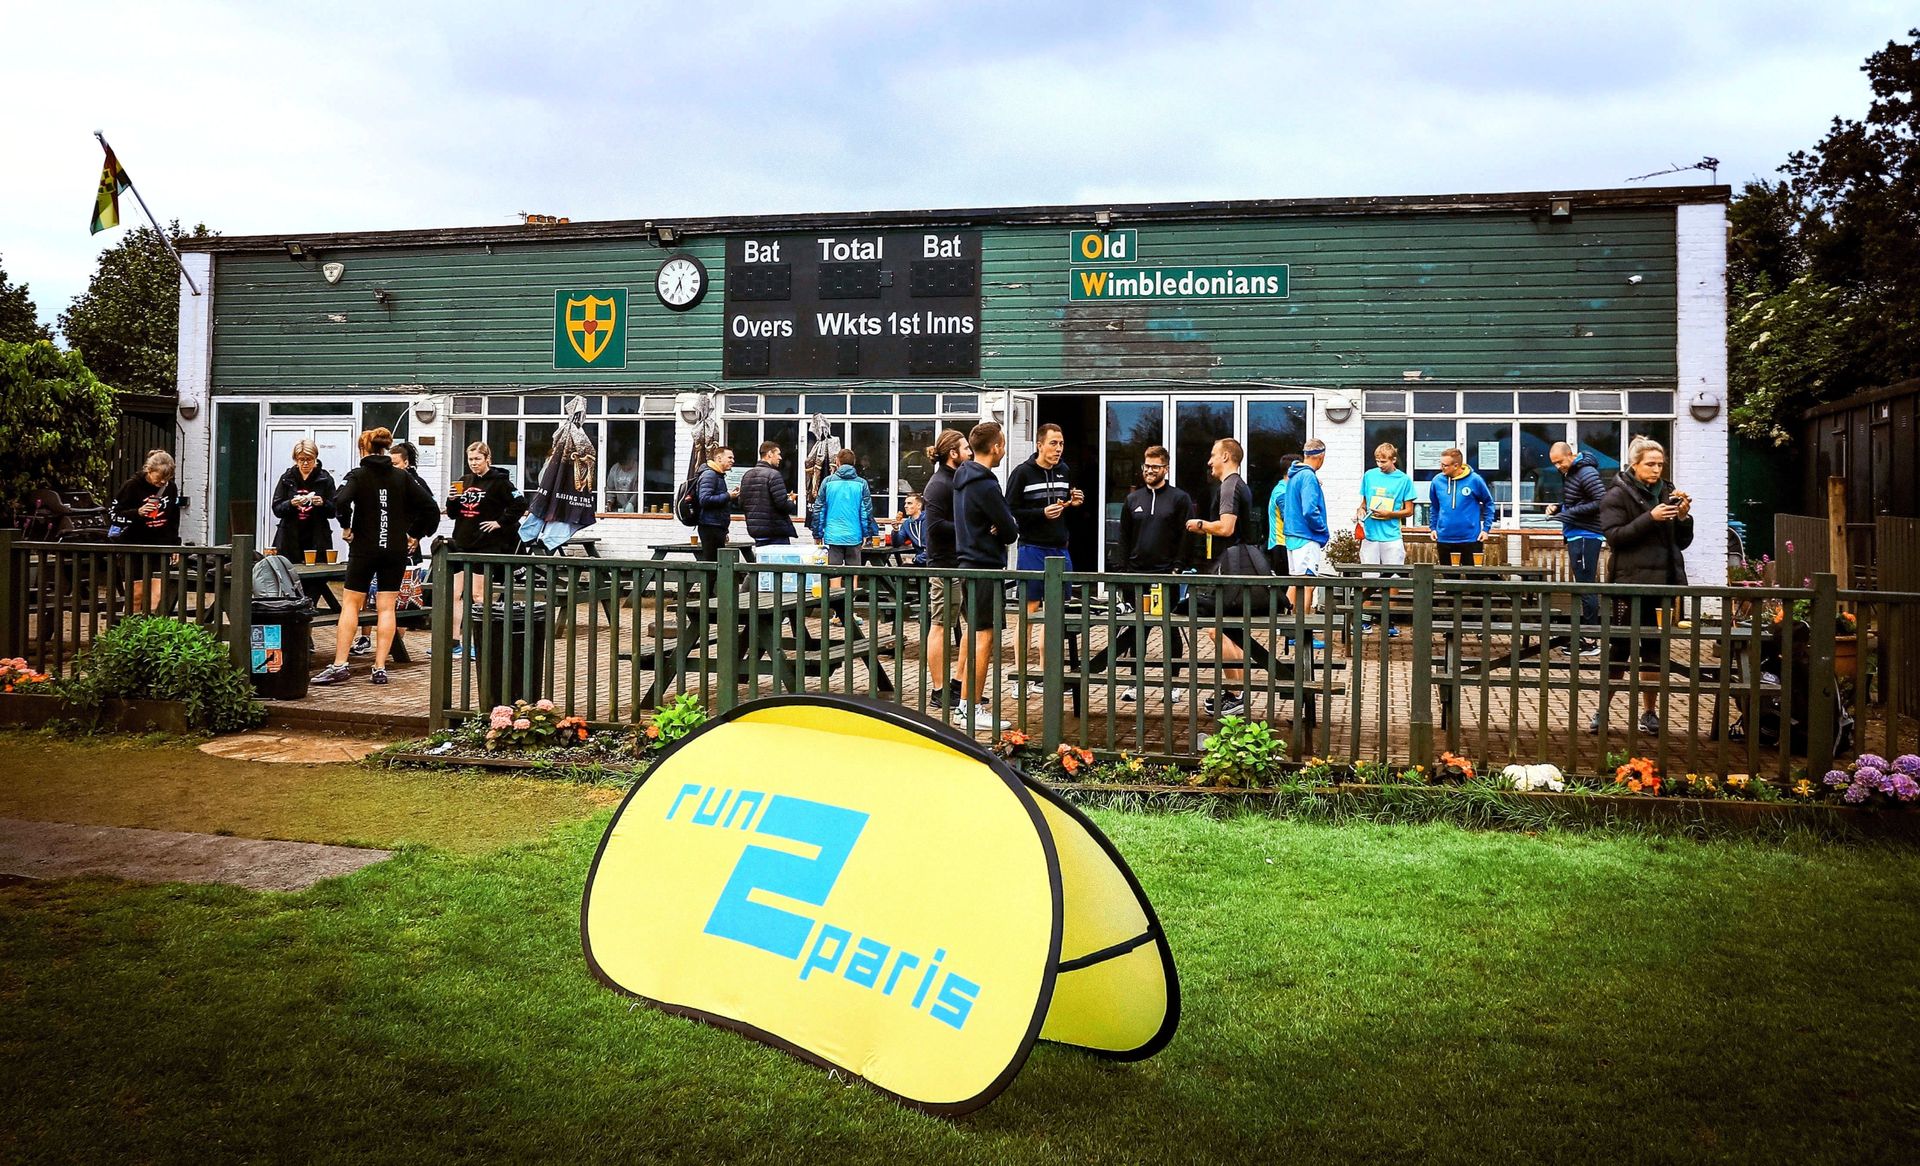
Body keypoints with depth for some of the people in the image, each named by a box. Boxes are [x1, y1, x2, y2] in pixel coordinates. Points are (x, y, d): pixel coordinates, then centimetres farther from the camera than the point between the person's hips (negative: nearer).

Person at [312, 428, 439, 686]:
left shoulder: (358, 475, -3)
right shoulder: (403, 477, 4)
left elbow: (341, 500, -22)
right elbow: (430, 507, -1)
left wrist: (345, 527, -7)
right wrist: (415, 535, 8)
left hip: (364, 548, -2)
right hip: (396, 550, 2)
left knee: (351, 604, 6)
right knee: (386, 608, 4)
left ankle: (340, 664, 2)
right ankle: (380, 668, 2)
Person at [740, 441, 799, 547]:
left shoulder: (746, 475, 11)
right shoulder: (773, 474, -13)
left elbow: (742, 504, 11)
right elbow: (783, 504, -19)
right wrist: (792, 502, 1)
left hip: (755, 530, 8)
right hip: (776, 533, -8)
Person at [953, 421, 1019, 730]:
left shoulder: (963, 477, 12)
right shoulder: (985, 485, -19)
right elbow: (1011, 531, -16)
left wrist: (999, 530, -5)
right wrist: (1003, 533, 4)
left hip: (968, 564, 10)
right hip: (986, 568, -10)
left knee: (976, 635, 16)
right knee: (985, 637, -6)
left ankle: (968, 702, 22)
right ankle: (973, 709, -3)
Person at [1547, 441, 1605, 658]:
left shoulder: (1586, 473, -13)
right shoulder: (1569, 473, 16)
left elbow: (1602, 502, -19)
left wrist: (1571, 512, -17)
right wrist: (1558, 509, 7)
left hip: (1585, 536, -10)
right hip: (1576, 536, 10)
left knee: (1586, 588, -8)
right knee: (1584, 587, 13)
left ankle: (1591, 642, -5)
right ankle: (1587, 635, 19)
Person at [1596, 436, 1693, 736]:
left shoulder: (1667, 493, 14)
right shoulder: (1618, 495, -1)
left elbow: (1682, 542, 15)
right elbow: (1614, 536, -13)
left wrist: (1683, 517, -3)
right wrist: (1650, 518, -20)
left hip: (1663, 583, 5)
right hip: (1630, 582, -5)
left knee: (1655, 648, 8)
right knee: (1620, 646, -1)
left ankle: (1649, 712, 16)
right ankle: (1602, 710, 8)